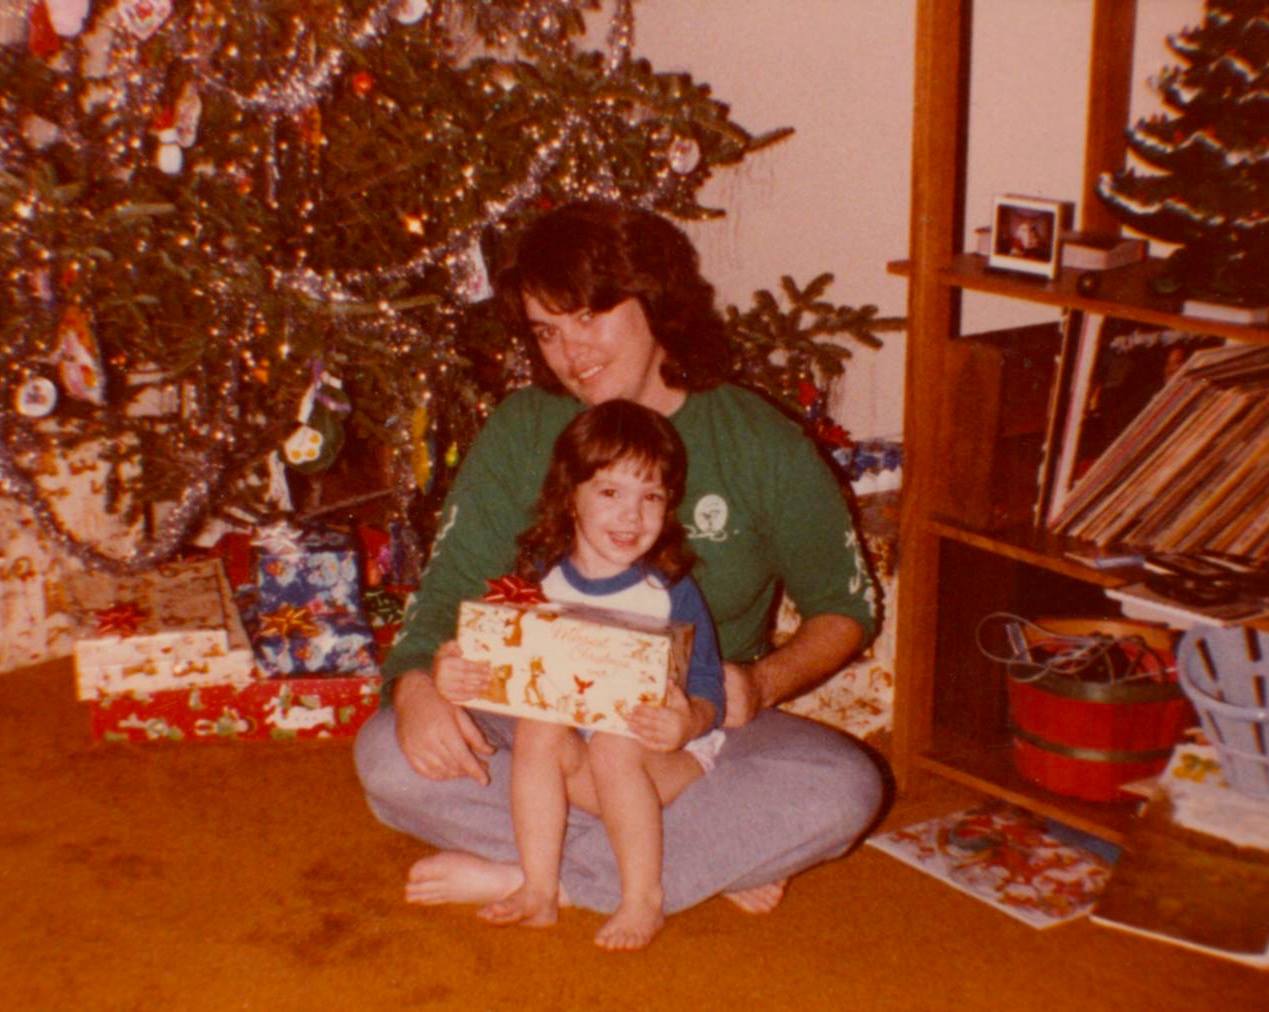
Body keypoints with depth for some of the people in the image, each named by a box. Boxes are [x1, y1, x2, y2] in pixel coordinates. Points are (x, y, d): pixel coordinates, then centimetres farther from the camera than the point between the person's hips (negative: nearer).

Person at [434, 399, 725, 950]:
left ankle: (644, 898, -18)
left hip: (669, 757, -3)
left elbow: (708, 689, -10)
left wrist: (689, 723, -33)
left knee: (614, 749, -32)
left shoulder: (671, 592, -8)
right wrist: (452, 671, -21)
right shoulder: (539, 579, 1)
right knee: (536, 729, -24)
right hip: (574, 746, 3)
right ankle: (539, 888, -19)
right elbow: (494, 653, 2)